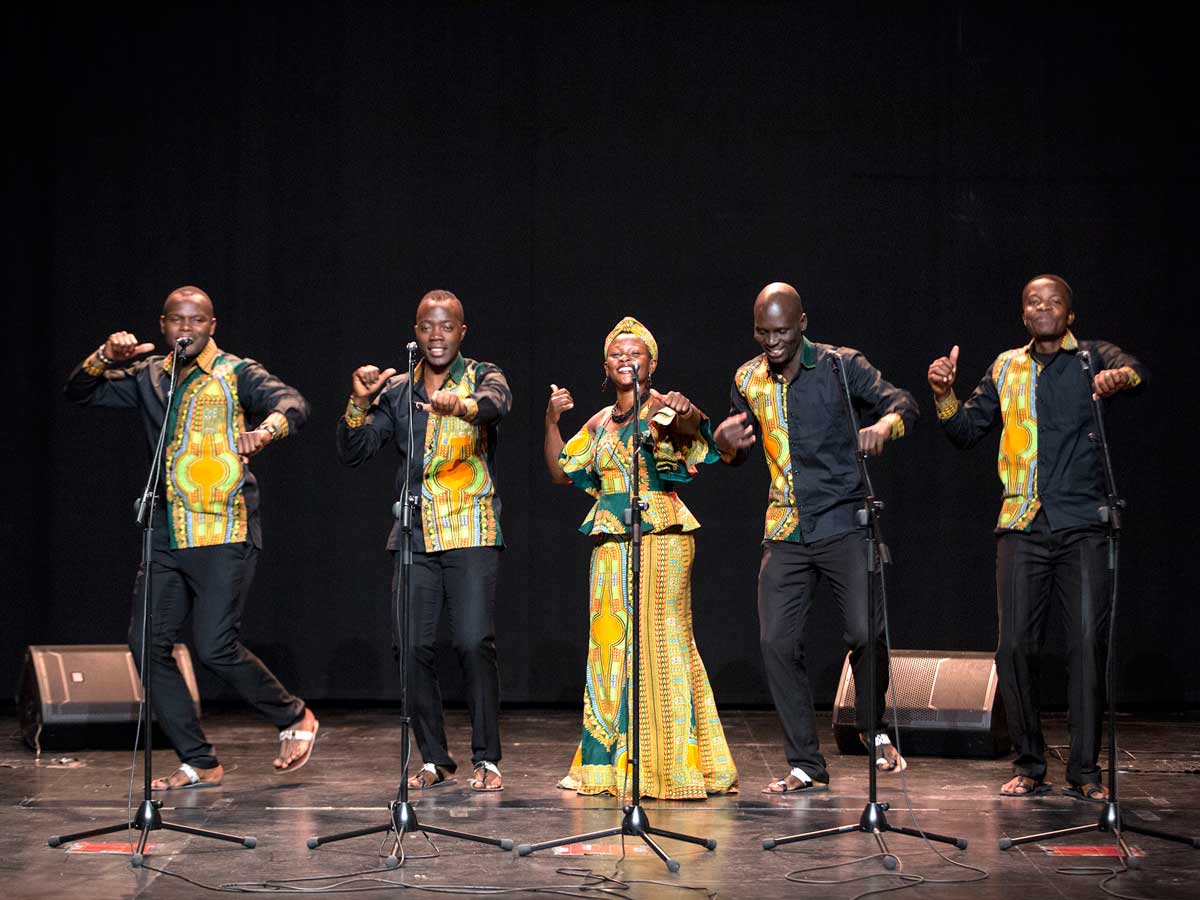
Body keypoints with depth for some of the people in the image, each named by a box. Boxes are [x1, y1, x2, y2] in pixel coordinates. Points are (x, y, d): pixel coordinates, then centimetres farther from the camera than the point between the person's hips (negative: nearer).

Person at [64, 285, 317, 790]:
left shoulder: (235, 374, -1)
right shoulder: (148, 378, 14)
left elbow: (292, 403, -16)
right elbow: (80, 394, 13)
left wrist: (267, 428, -38)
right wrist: (106, 358, -7)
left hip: (224, 535, -6)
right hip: (168, 537, 6)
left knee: (215, 647, -13)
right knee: (147, 644, -2)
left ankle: (293, 719, 12)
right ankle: (199, 763, 7)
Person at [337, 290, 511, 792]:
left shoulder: (482, 377, 3)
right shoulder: (395, 390, 13)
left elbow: (498, 402, -22)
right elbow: (352, 454, 7)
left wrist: (463, 404, -45)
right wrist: (359, 403, -10)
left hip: (471, 534, -3)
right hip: (414, 537, 3)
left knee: (474, 642, -13)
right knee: (414, 647, -2)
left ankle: (486, 760, -4)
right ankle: (435, 761, 10)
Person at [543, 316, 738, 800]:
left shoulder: (662, 411, -2)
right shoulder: (601, 422, 16)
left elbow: (694, 425, -24)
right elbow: (561, 471, 18)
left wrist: (686, 411, -47)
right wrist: (551, 421, 4)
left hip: (661, 537, -6)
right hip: (611, 540, 6)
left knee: (663, 641, -8)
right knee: (611, 646, 7)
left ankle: (678, 764, -5)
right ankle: (608, 761, 13)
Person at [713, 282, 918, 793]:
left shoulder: (840, 366, -3)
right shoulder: (748, 380, 9)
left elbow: (902, 403, -10)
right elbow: (737, 456, 20)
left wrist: (884, 425, -32)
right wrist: (727, 444, -4)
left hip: (844, 523, -4)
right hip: (785, 533, 4)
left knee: (866, 632, -15)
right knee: (777, 642, -3)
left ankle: (875, 730, 14)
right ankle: (805, 766, 8)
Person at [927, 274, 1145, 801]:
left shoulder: (1092, 359, 6)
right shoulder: (1006, 369, 16)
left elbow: (1134, 371, -16)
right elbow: (966, 432, 16)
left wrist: (1120, 377, -40)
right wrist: (944, 394, -3)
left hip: (1082, 525, -3)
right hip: (1021, 527, 3)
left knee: (1088, 642, -8)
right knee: (1016, 645, -1)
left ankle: (1085, 771, 0)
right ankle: (1029, 767, 10)